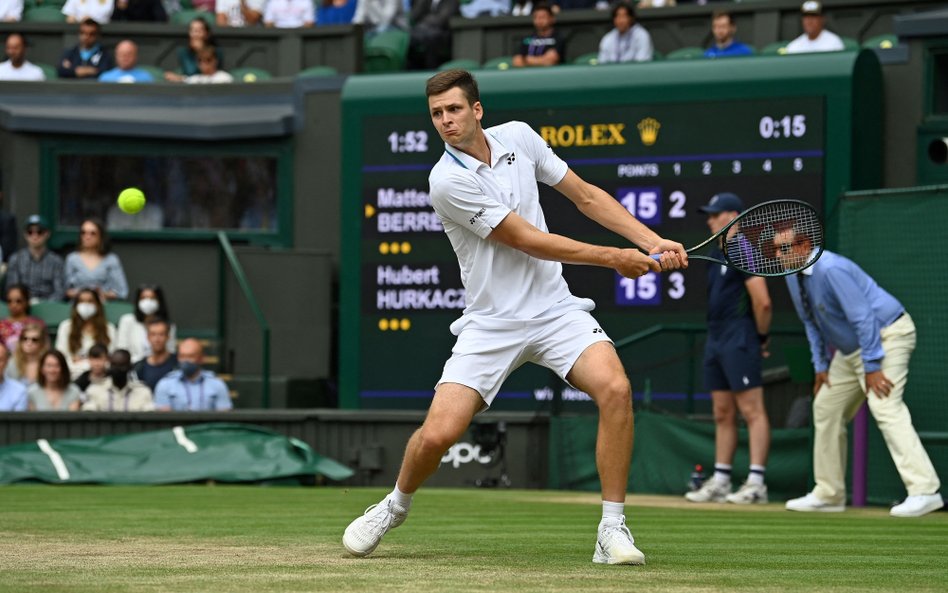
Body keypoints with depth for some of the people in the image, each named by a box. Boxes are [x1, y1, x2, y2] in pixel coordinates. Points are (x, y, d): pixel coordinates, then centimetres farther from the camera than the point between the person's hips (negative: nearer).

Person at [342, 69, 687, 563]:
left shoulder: (518, 137, 2)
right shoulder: (448, 181, -15)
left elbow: (585, 196, 12)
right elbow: (531, 241, -14)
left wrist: (652, 243, 3)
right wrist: (614, 258, -10)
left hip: (555, 309, 3)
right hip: (490, 323, -3)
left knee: (615, 388, -23)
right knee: (438, 433, -14)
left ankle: (612, 531, -14)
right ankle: (396, 505, 21)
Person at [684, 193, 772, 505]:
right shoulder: (718, 251, 17)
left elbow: (762, 301, -18)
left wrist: (762, 337, -7)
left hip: (739, 341, -10)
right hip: (715, 339, 10)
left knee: (751, 409, -10)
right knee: (722, 413, 12)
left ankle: (756, 482, -14)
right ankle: (720, 481, 15)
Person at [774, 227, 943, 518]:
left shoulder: (830, 269, -26)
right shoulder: (794, 277, 3)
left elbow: (863, 317, -27)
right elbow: (811, 322, 15)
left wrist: (872, 367, -26)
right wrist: (821, 366, 8)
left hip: (887, 336, -10)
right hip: (850, 348, 10)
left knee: (885, 407, -24)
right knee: (826, 409, 10)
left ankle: (924, 491, -32)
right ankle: (828, 494, 19)